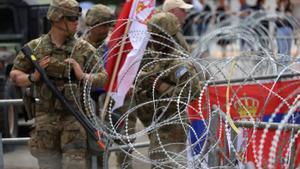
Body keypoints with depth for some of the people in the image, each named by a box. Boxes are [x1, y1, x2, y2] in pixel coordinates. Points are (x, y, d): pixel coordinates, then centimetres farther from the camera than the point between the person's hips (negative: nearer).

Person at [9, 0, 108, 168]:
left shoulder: (84, 49, 2)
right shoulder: (35, 47, 3)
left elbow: (103, 77, 5)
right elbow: (15, 74, 10)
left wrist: (83, 76, -13)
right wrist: (33, 78, -9)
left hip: (75, 117, -1)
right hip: (45, 118, 1)